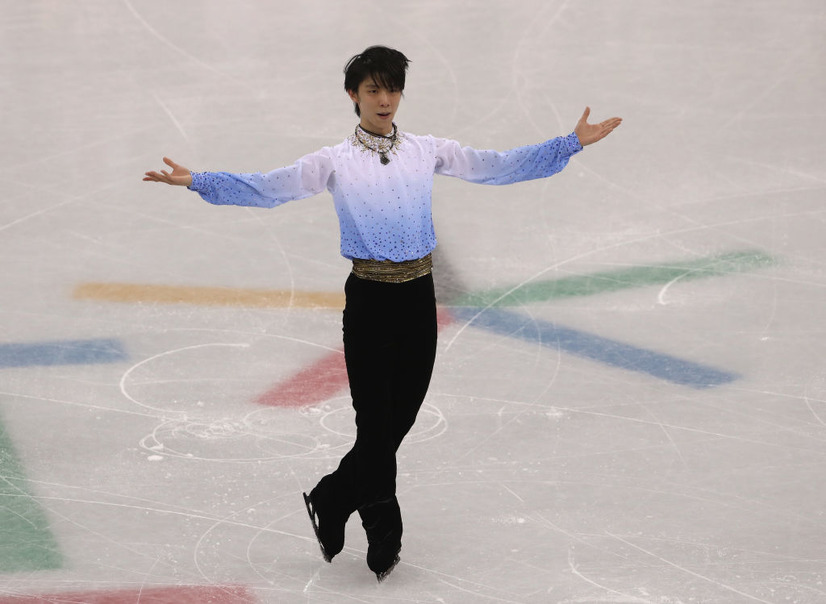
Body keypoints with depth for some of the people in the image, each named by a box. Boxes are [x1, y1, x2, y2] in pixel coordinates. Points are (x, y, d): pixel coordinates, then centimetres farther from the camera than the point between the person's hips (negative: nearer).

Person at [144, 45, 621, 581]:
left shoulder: (427, 152, 6)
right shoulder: (335, 162, -2)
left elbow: (498, 167, 7)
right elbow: (266, 189, -7)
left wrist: (573, 144, 3)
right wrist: (198, 181, -19)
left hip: (418, 298, 3)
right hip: (369, 298, -3)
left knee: (400, 417, 8)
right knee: (376, 420, -1)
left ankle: (331, 501, 28)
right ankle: (384, 535, 17)